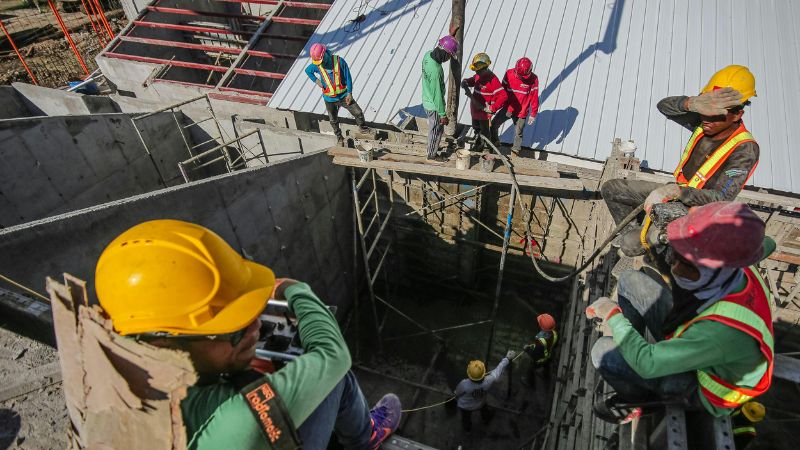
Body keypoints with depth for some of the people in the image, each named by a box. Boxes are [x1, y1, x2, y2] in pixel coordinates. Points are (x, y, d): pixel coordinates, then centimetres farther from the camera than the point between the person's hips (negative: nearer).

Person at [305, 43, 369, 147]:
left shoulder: (339, 61, -18)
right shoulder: (316, 65, -11)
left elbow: (348, 77, -11)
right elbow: (307, 71, 12)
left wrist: (349, 93, -12)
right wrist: (316, 80, -3)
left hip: (343, 96, -1)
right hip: (329, 99, 2)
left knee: (358, 113, 1)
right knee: (333, 121, 14)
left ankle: (362, 127, 30)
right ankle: (339, 137, 37)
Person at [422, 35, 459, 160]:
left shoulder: (428, 54, -11)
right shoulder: (435, 71, -36)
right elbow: (437, 95, -27)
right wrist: (442, 114, -17)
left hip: (427, 100, 8)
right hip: (434, 105, -8)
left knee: (434, 128, 28)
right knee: (436, 130, 14)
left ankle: (433, 147, 49)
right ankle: (432, 154, 33)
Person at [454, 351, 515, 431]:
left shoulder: (464, 385, -45)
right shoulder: (488, 381, -41)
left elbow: (458, 393, -20)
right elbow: (498, 370, -23)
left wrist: (457, 398, 5)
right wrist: (507, 358, -7)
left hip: (465, 406, -2)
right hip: (480, 404, 2)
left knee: (466, 417, 31)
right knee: (484, 408, 37)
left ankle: (467, 428, 62)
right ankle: (486, 419, 69)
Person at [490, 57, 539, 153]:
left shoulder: (533, 79, -17)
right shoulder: (509, 74, -13)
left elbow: (534, 98, -10)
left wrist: (533, 114, -5)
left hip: (521, 112, -2)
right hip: (507, 109, 2)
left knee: (518, 134, 10)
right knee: (493, 125, 2)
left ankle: (515, 152, 29)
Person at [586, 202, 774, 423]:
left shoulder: (725, 329, -46)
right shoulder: (739, 270, -24)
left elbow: (647, 364, -37)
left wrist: (612, 314, -24)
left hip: (703, 392, -7)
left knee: (604, 351, -22)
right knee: (630, 280, -1)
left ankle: (645, 400, 10)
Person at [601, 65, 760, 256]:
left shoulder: (745, 149, -24)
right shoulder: (703, 123, -8)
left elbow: (721, 198, -32)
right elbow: (664, 106, -19)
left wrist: (675, 191, -46)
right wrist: (692, 103, -42)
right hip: (674, 192, 7)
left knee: (632, 245, -25)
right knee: (610, 188, 3)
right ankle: (630, 230, 20)